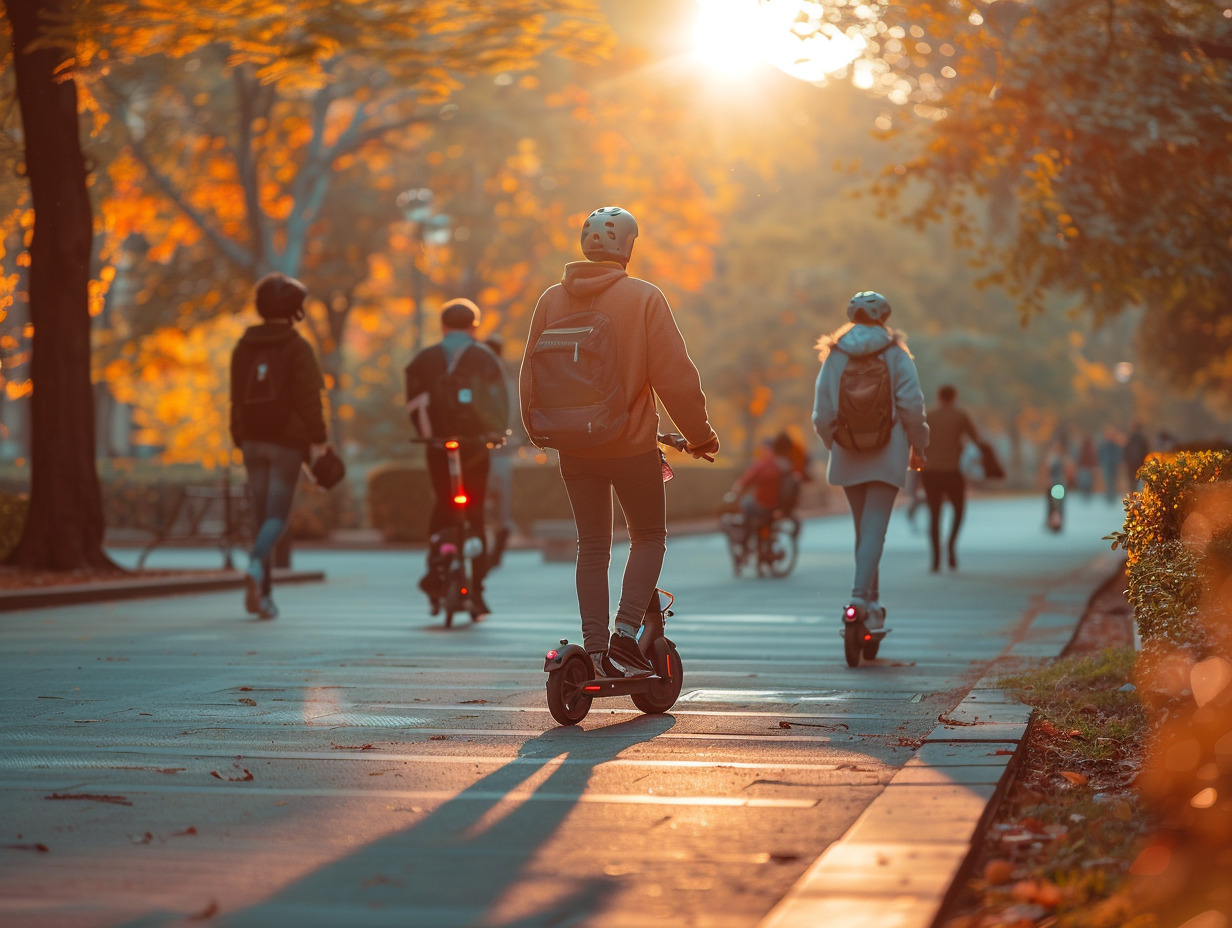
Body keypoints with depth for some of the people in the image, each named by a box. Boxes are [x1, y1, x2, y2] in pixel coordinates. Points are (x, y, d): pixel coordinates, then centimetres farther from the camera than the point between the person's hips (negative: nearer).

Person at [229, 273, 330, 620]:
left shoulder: (243, 347, 10)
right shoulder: (297, 348, -7)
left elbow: (236, 399, 14)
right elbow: (309, 398, -13)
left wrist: (240, 441, 19)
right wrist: (318, 439, -11)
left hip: (253, 441, 5)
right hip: (286, 442, -5)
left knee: (262, 516, 10)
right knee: (277, 514, -4)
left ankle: (263, 594, 9)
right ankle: (256, 565, -31)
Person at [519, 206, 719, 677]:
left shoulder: (552, 299, 1)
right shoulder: (643, 298, -11)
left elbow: (530, 375, 7)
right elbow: (674, 374, -11)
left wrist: (539, 430, 24)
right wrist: (699, 434, 2)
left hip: (573, 446, 4)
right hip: (633, 444, -4)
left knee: (591, 547, 13)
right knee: (649, 536, 13)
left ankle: (595, 649, 11)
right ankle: (624, 637, -2)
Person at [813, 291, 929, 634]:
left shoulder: (834, 357, 5)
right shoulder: (896, 355, -1)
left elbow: (822, 414, 4)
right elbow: (912, 406, -7)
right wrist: (918, 446, 6)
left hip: (848, 458, 3)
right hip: (888, 455, -3)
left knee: (863, 528, 15)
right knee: (874, 528, -7)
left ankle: (872, 601, 19)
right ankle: (861, 593, -25)